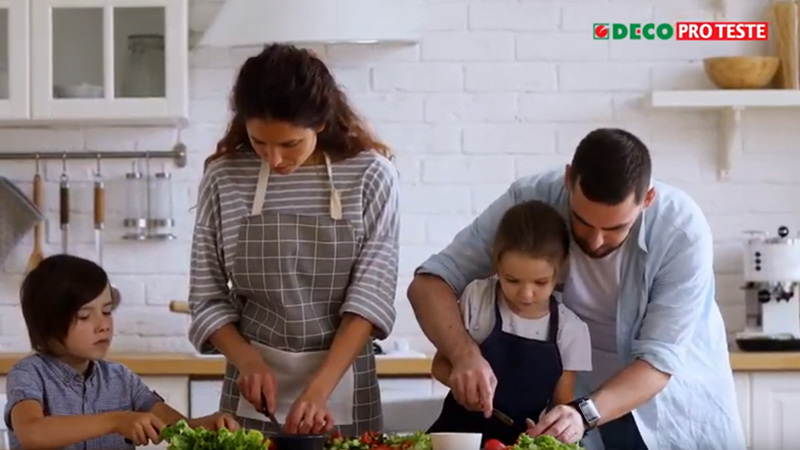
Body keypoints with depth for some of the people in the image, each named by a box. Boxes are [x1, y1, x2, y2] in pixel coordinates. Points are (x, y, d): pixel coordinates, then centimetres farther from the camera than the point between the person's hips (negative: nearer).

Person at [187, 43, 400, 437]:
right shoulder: (224, 179, -3)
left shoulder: (370, 176, -8)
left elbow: (372, 295, -12)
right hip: (256, 383, 1)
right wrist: (247, 360, -15)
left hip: (343, 384, -1)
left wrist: (318, 389, -21)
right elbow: (208, 298, 2)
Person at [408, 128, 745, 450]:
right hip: (578, 391, 1)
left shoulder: (683, 230, -27)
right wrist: (464, 353, -39)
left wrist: (585, 412, -42)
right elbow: (429, 283, -22)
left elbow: (659, 358, -27)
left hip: (676, 398, -1)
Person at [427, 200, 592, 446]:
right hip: (460, 433, -1)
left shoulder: (570, 329, -1)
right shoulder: (477, 299, -3)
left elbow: (562, 403, 4)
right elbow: (440, 365, 4)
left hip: (524, 441, 1)